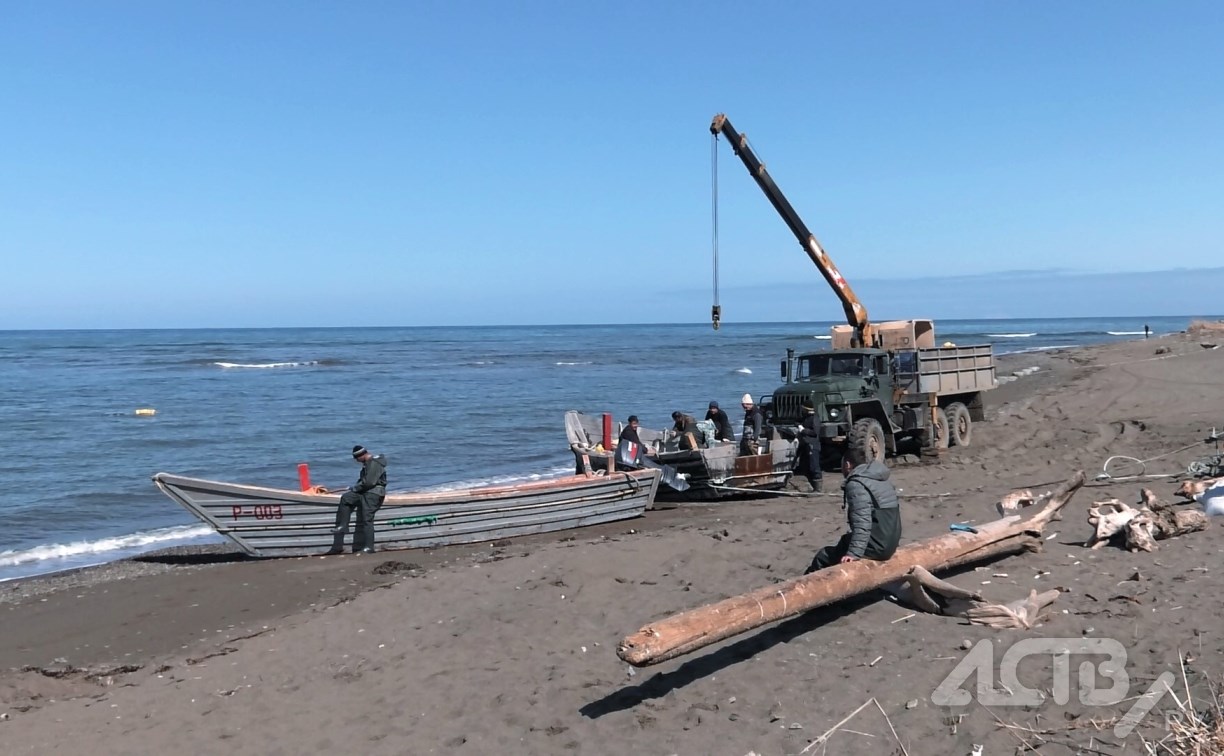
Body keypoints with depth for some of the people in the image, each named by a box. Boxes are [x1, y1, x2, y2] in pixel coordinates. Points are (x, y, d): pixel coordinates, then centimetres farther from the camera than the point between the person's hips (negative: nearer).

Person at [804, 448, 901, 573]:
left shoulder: (856, 484, -15)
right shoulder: (881, 480, 15)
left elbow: (862, 523, -25)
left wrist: (855, 553, -28)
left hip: (876, 546, -10)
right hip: (890, 543, 10)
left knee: (823, 557, -5)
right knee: (845, 540, 28)